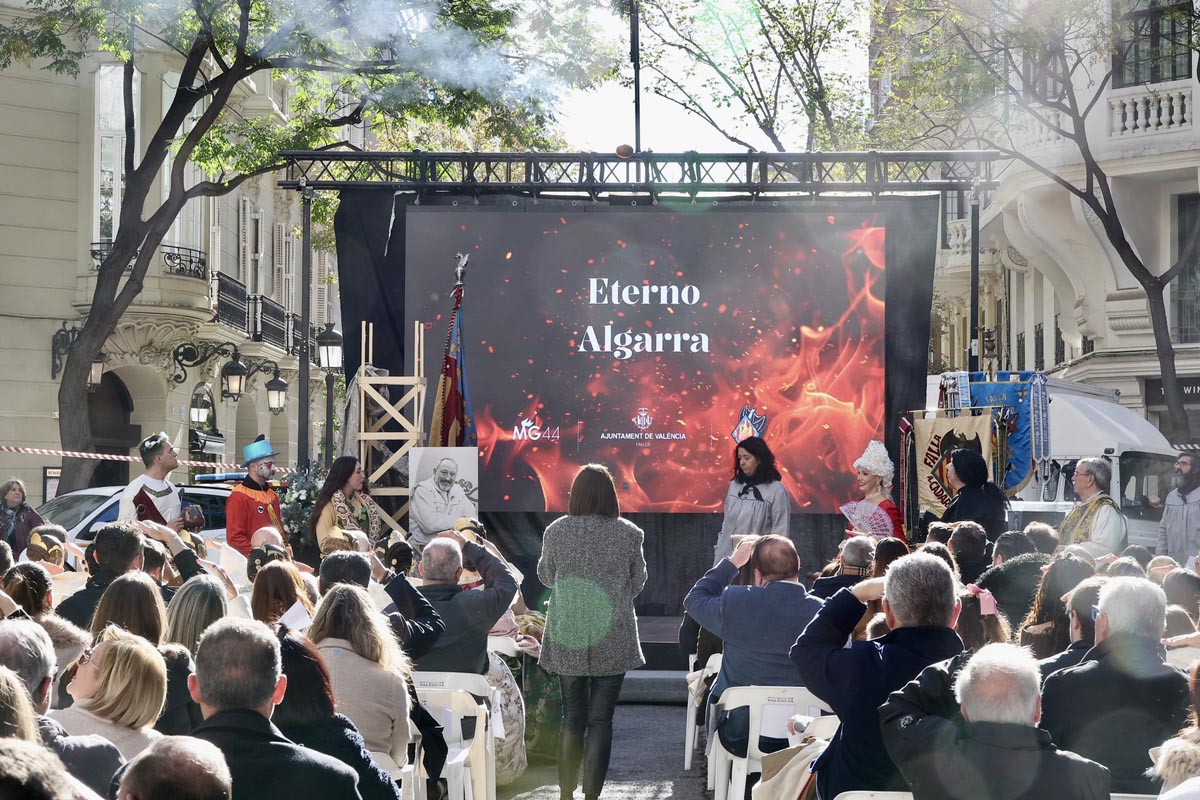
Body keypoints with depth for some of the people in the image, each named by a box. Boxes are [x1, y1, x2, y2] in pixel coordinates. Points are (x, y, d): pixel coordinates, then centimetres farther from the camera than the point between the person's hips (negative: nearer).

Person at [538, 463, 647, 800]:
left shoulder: (556, 531, -4)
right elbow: (637, 584, 6)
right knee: (600, 721, 3)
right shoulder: (628, 534, -6)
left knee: (572, 718, 13)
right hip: (613, 642, -1)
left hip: (567, 640, 1)